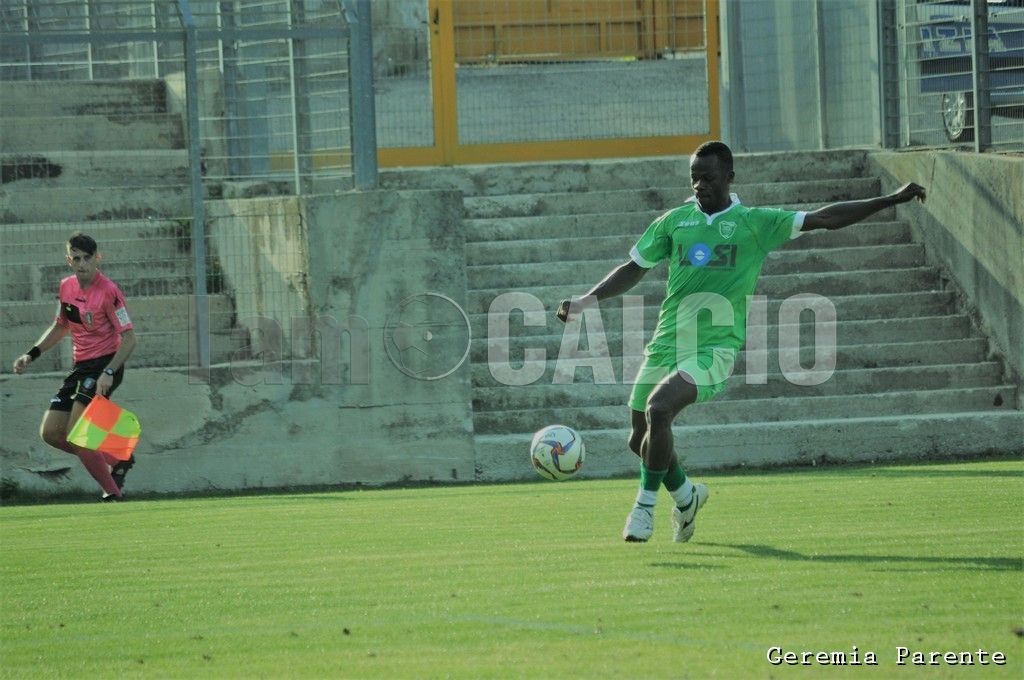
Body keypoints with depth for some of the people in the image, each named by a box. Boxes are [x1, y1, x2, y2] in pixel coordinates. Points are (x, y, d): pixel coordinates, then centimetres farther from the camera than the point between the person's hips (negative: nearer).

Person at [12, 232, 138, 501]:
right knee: (50, 432, 3)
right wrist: (31, 354, 13)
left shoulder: (109, 291, -16)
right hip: (80, 367, 8)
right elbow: (60, 327, 23)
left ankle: (112, 491, -7)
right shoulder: (66, 287, 7)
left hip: (105, 365, -8)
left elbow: (129, 338, -17)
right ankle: (118, 459, 13)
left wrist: (109, 372, -28)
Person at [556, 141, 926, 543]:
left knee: (658, 410, -28)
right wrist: (588, 300, 6)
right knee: (641, 439, 6)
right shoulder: (675, 221, 9)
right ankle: (685, 496, 36)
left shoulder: (755, 223, 0)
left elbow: (825, 219, -1)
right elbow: (635, 267, 18)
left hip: (714, 350, -5)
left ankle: (645, 505, -12)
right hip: (665, 344, 5)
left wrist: (890, 200, -6)